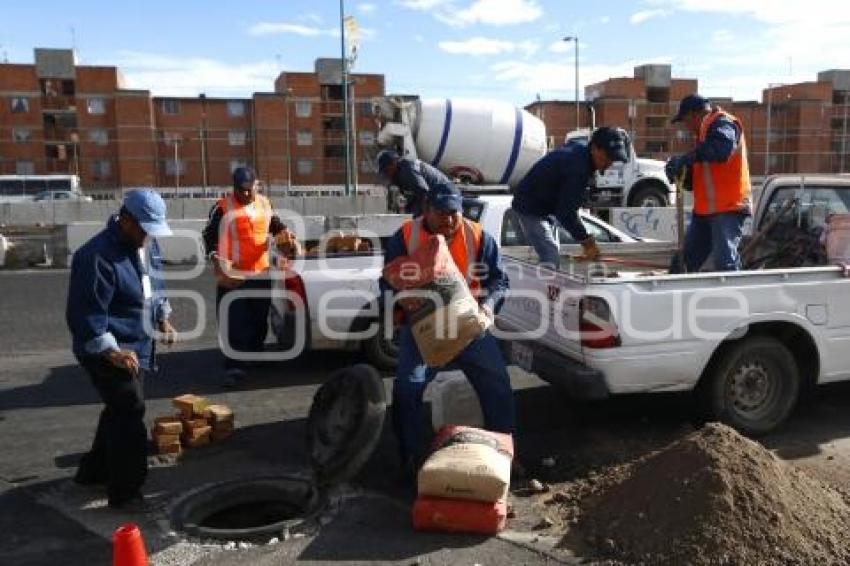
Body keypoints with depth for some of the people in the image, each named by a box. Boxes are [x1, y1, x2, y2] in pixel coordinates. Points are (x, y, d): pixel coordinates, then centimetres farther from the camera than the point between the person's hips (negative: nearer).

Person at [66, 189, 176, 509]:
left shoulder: (146, 245, 6)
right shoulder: (97, 255, -23)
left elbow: (155, 286, 22)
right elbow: (84, 312, -25)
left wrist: (163, 319, 15)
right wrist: (111, 351, -28)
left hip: (137, 346, 9)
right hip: (109, 353, -9)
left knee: (120, 412, 20)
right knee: (130, 415, -9)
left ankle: (94, 470, 38)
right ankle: (125, 492, 2)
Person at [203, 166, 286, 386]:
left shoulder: (264, 203, 9)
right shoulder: (223, 207, -8)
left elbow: (274, 224, 24)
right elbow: (209, 235, -6)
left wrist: (284, 232, 3)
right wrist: (215, 257, -21)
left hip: (261, 272, 5)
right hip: (232, 274, -5)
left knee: (260, 318, 17)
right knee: (234, 322, -6)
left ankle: (256, 354, 37)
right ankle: (235, 367, -5)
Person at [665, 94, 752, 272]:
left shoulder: (721, 122, -6)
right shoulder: (705, 129, 24)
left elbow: (721, 149, -30)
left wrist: (687, 158, -24)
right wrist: (682, 172, 4)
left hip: (727, 207, -10)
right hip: (706, 209, 10)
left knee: (725, 263, -17)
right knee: (682, 262, 10)